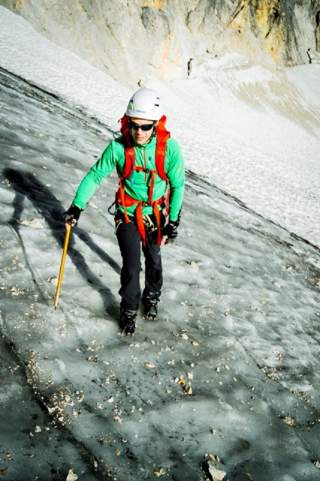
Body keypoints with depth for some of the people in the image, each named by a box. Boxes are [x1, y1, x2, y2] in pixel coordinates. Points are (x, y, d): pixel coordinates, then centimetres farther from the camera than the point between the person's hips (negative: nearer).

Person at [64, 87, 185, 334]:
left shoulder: (170, 148, -21)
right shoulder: (118, 147, -21)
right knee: (131, 266, -4)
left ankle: (152, 297, 46)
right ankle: (129, 310, 21)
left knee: (154, 261, 18)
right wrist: (77, 206, -11)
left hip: (157, 214, 1)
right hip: (128, 214, -1)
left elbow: (178, 185, -9)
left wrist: (174, 220, -8)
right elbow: (95, 175, -8)